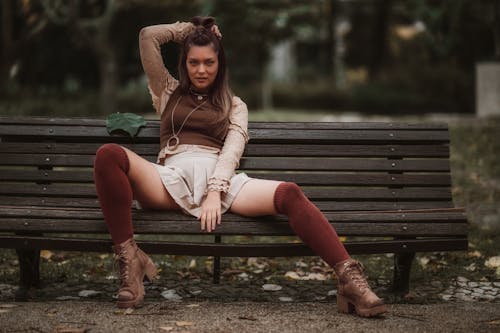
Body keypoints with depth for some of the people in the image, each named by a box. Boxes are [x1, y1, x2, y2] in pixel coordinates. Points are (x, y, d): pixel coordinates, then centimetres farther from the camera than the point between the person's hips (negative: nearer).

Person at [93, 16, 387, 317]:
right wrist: (190, 29, 31)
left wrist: (215, 192, -12)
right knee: (108, 155, -31)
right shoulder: (168, 92, 29)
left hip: (218, 179, 0)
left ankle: (349, 278, -39)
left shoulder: (234, 105, 26)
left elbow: (233, 148, 6)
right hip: (171, 178, 0)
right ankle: (130, 259, -32)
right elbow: (148, 36, 22)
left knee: (289, 194, -30)